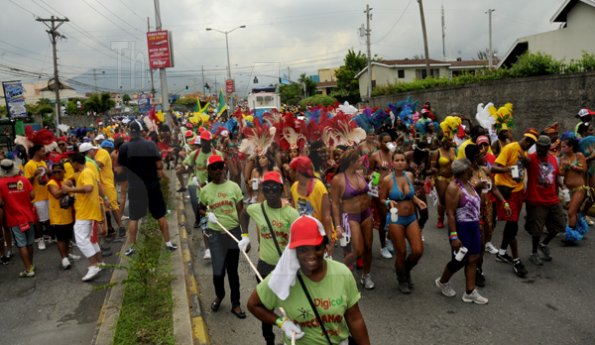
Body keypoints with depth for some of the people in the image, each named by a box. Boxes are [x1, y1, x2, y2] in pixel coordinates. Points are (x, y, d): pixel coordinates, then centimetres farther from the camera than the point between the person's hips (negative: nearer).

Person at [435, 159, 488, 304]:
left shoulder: (469, 183, 7)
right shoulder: (454, 187, -19)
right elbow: (450, 214, -21)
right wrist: (454, 236, -24)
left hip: (474, 226, 8)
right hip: (461, 227, -8)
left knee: (473, 259, 10)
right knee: (459, 260, 5)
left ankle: (470, 292, 20)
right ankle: (442, 282, 30)